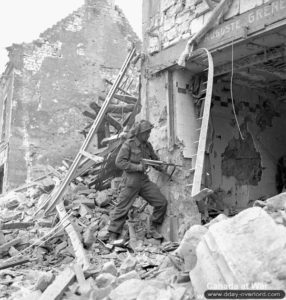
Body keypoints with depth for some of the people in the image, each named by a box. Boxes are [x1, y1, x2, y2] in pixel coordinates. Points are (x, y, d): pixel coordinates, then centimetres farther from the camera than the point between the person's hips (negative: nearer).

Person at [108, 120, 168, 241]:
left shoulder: (147, 145, 11)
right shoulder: (128, 144, -9)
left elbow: (155, 160, 20)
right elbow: (119, 162, -15)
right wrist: (137, 167, -20)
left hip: (144, 180, 6)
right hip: (131, 181, -6)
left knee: (162, 202, 2)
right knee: (122, 208, -3)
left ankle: (153, 229, 18)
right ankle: (113, 236, 9)